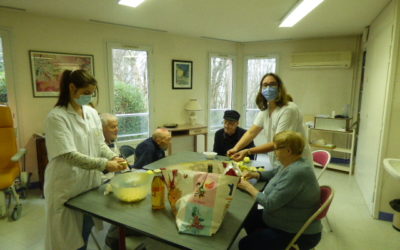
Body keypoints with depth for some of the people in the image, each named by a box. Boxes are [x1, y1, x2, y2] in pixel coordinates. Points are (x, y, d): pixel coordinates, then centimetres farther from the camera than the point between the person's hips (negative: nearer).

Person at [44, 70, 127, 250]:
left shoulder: (92, 113, 3)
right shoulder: (57, 117, -16)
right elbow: (70, 155, -22)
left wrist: (114, 157, -12)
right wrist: (104, 164, -25)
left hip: (90, 181, 6)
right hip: (67, 186, -5)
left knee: (85, 231, 20)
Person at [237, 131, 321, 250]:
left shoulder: (296, 172, -30)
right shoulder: (291, 163, 0)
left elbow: (270, 203, -28)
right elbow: (275, 173, 21)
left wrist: (248, 187, -15)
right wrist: (256, 174, 4)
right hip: (286, 222, 9)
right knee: (249, 217, 16)